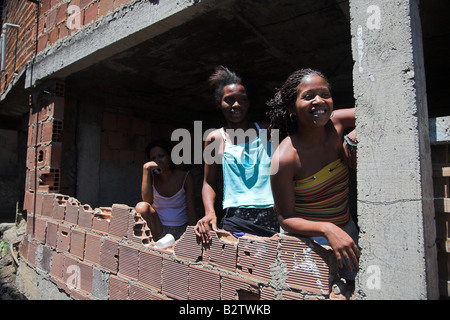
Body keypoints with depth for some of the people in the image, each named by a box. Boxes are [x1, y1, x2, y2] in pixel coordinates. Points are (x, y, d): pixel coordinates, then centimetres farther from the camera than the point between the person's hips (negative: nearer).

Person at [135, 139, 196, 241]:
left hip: (181, 231, -2)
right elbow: (147, 200, -18)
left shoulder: (185, 177, -6)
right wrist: (146, 169, -21)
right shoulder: (151, 176, -1)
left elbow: (191, 211, -5)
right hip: (157, 230, 2)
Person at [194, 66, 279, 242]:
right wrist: (210, 213, -5)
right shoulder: (215, 138, 7)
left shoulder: (265, 130, 11)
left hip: (273, 217, 2)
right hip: (236, 220, -1)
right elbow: (209, 182, 11)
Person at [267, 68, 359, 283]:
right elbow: (286, 220, -19)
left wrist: (352, 138, -17)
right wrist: (327, 229, -35)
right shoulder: (284, 158, -25)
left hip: (345, 231, 5)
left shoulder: (336, 123, -11)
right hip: (306, 238, -5)